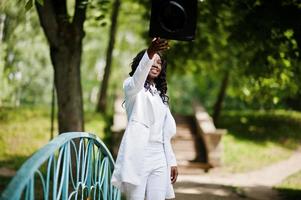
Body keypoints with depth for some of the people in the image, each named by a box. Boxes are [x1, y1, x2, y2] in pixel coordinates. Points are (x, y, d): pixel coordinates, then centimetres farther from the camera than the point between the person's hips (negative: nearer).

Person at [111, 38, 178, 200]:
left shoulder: (160, 95, 24)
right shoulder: (132, 86, 5)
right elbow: (138, 78, -21)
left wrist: (171, 161, 16)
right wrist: (149, 53, -39)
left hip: (158, 157, 5)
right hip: (137, 154, -5)